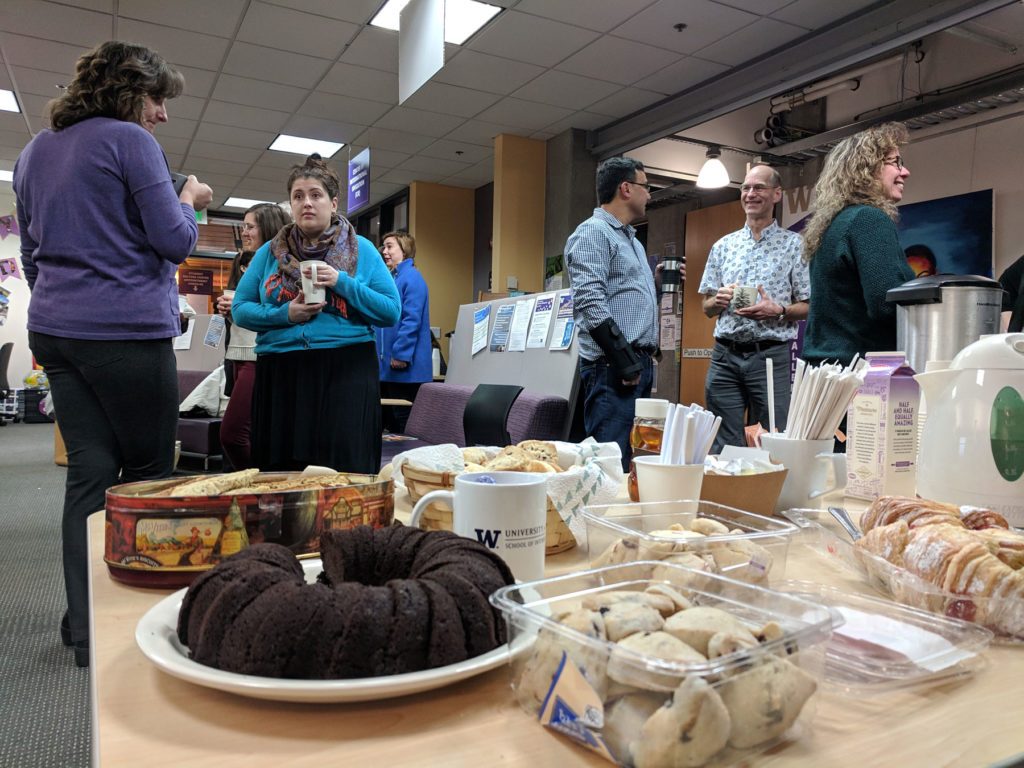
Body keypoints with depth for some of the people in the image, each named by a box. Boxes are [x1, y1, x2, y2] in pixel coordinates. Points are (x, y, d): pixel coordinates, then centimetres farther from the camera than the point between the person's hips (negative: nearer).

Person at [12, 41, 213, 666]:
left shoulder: (35, 152, 19)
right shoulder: (130, 142, -5)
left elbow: (31, 255, 23)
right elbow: (174, 241, -8)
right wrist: (190, 202, 9)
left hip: (53, 331, 7)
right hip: (127, 332, -7)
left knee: (89, 471, 7)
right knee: (149, 472, 3)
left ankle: (86, 627, 11)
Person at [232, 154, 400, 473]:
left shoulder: (362, 250, 8)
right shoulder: (270, 252, 14)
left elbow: (392, 312, 1)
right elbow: (240, 309, 10)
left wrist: (342, 283, -10)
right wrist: (285, 314, -7)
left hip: (347, 375, -2)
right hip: (281, 375, 2)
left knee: (346, 472, -7)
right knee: (282, 477, 2)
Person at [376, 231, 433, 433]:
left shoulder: (411, 278, -10)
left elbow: (412, 320, -18)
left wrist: (401, 354, -21)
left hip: (405, 369, -10)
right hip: (387, 368, 10)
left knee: (405, 425, -5)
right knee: (388, 422, 13)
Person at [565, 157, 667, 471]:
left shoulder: (632, 240, 25)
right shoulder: (593, 233, -6)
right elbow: (589, 301, -18)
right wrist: (622, 357, -21)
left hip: (641, 364, 10)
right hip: (613, 369, -10)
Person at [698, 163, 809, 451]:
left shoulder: (794, 244, 6)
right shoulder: (723, 245, 15)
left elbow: (809, 306, 2)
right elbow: (706, 307, 16)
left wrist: (778, 311, -16)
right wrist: (719, 300, -6)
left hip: (772, 356, -3)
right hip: (725, 356, 3)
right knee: (723, 446, 4)